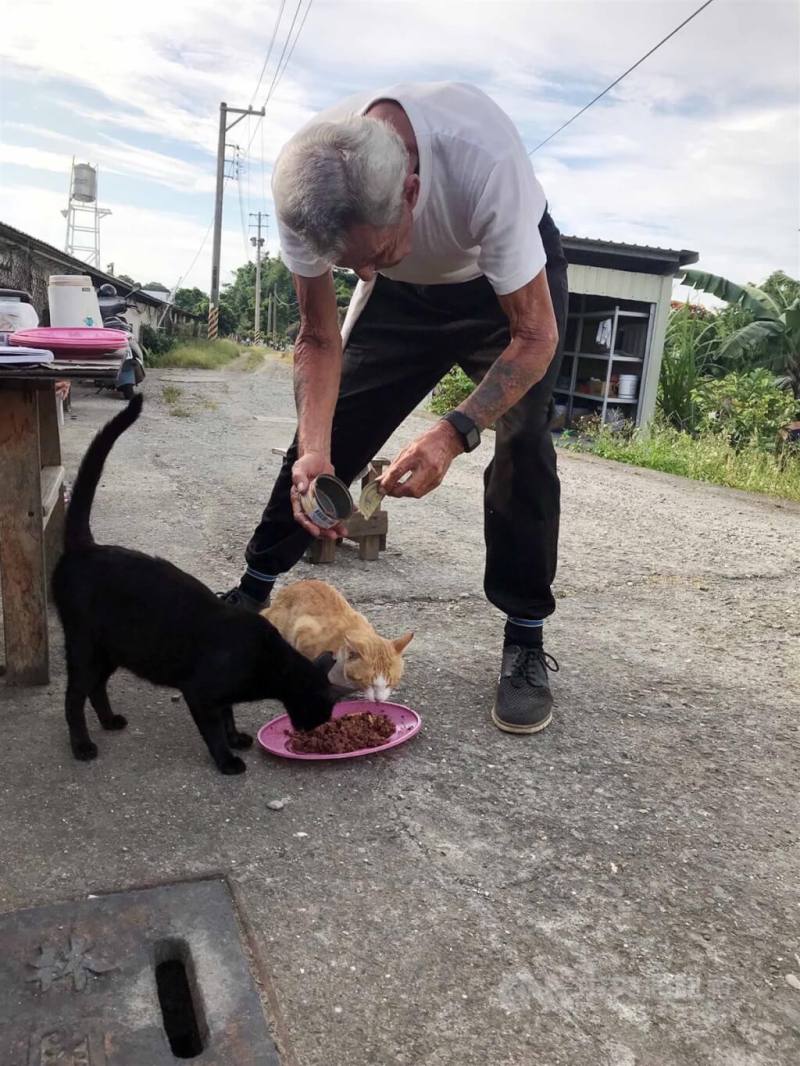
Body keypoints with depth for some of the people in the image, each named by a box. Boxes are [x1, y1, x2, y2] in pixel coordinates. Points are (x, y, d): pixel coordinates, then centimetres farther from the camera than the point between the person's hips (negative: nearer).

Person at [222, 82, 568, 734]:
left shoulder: (485, 162, -42)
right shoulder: (306, 182, -30)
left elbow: (535, 335, -33)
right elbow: (319, 339, -19)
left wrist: (455, 433, -46)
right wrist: (314, 451, -35)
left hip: (509, 280, -2)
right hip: (406, 289, 3)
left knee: (522, 437, -22)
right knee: (328, 428, -1)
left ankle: (525, 642, -8)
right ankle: (254, 591, 16)